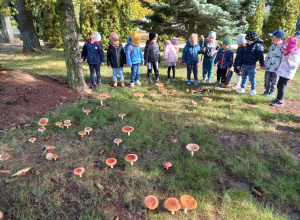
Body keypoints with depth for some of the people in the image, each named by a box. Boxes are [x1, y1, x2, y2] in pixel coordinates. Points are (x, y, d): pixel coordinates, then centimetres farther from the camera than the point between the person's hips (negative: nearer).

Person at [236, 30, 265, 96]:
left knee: (252, 78, 1)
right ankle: (242, 88, 23)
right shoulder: (247, 45, 10)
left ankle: (253, 90, 14)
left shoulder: (258, 46, -10)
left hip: (251, 66, -6)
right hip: (244, 65, 7)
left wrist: (262, 65, -12)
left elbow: (260, 56, -10)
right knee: (244, 77, 13)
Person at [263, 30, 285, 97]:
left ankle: (272, 92, 19)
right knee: (267, 81, 12)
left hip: (275, 69, -6)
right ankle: (267, 91, 27)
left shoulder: (282, 48, -12)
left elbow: (283, 59, -11)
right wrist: (265, 64, 14)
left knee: (274, 82, 7)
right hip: (268, 68, 6)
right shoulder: (272, 46, 9)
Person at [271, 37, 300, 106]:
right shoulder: (287, 54, 9)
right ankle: (278, 98, 26)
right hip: (282, 73, 9)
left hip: (287, 74, -9)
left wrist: (288, 61, -38)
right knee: (279, 86, 14)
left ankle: (280, 101, -1)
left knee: (281, 86, -9)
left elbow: (294, 66, -24)